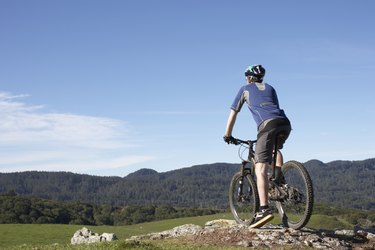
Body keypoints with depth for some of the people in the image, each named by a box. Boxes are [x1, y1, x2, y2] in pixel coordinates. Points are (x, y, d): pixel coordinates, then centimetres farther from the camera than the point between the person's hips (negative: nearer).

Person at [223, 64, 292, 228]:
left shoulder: (245, 89, 25)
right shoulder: (270, 88, 34)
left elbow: (233, 114, 27)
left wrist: (227, 135, 38)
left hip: (268, 124, -5)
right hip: (285, 123, 5)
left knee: (260, 169, -11)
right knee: (276, 148, 37)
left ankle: (264, 209, -27)